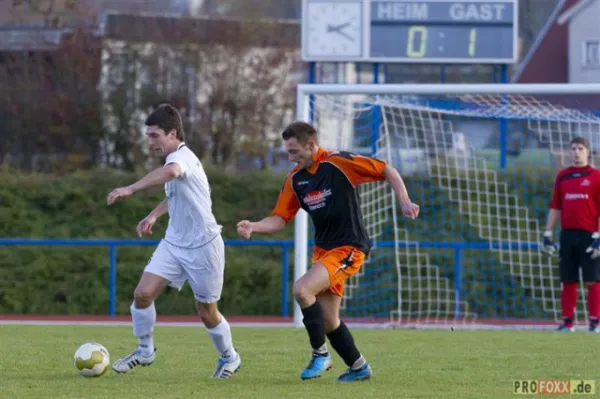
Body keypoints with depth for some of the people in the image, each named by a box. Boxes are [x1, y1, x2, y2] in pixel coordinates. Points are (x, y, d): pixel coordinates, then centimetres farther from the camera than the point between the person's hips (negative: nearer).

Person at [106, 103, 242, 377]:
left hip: (202, 247, -8)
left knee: (207, 313, 6)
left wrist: (130, 189, -56)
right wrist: (154, 215, 22)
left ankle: (229, 358, 31)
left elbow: (169, 172, -50)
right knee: (143, 293, -10)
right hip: (174, 243, 8)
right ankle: (145, 351, 8)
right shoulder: (176, 159, 7)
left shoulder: (182, 157, -22)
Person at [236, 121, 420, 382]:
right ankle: (358, 367, 27)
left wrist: (405, 202, -20)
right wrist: (252, 227, -13)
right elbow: (280, 219, 5)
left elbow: (387, 171, -10)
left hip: (349, 248, -8)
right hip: (323, 249, 8)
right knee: (328, 320, 8)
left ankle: (320, 354, -9)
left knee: (302, 289, -24)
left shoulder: (339, 163, -14)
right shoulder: (295, 179, 5)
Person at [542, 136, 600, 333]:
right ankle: (567, 322, 7)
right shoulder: (562, 176, 12)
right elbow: (555, 207, 13)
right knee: (568, 280, 4)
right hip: (568, 234, 4)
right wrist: (548, 233, 7)